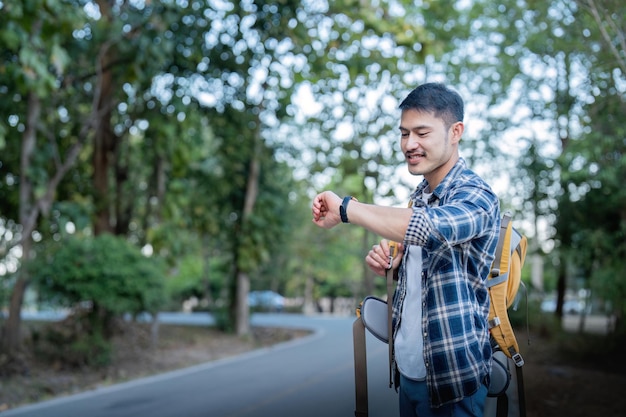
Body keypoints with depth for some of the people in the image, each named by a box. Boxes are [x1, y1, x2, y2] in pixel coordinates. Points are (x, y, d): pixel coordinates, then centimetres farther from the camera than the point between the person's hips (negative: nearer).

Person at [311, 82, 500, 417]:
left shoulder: (476, 196, -17)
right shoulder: (420, 196, 8)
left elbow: (430, 226, -39)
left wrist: (345, 208, -29)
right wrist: (388, 264, -2)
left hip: (451, 377, -7)